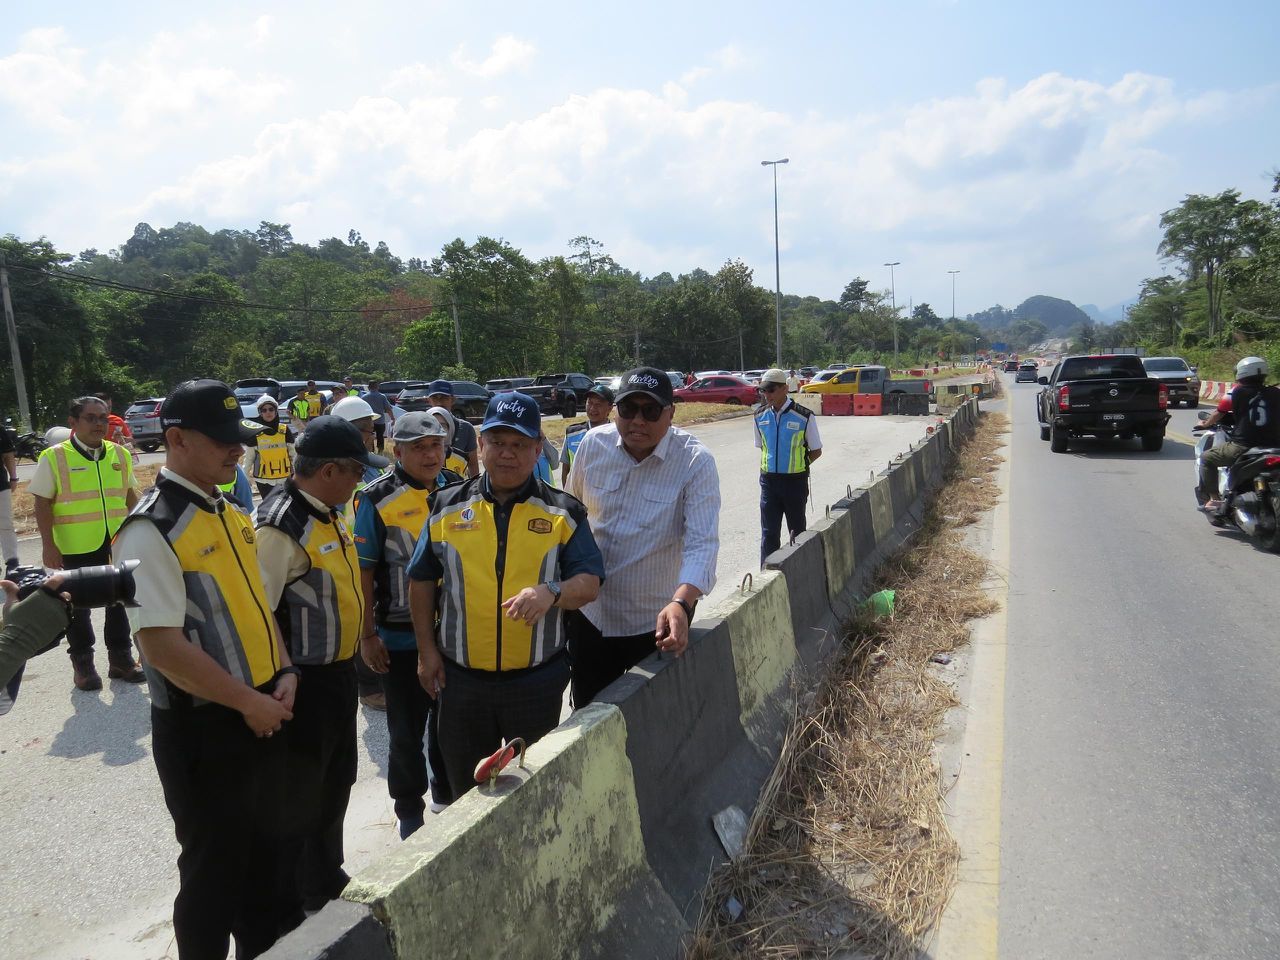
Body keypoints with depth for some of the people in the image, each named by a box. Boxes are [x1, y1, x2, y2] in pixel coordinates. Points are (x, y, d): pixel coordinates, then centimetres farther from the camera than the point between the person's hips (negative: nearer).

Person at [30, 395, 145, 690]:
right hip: (76, 547, -3)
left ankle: (121, 657, 24)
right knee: (78, 605, 9)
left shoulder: (119, 454, 6)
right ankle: (82, 663, 21)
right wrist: (48, 545, -11)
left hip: (118, 544, 4)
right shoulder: (54, 458, -6)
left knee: (119, 602, 12)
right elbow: (43, 504, -6)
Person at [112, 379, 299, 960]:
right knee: (215, 867, 11)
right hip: (203, 728, -8)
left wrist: (282, 674, 1)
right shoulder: (152, 531, -19)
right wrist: (248, 702, -18)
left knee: (268, 851, 23)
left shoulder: (229, 513, 6)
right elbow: (163, 647, -23)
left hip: (262, 714, 8)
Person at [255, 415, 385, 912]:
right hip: (306, 681, -9)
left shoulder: (330, 512, 4)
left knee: (337, 782, 24)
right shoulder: (283, 527, -25)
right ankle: (300, 905, 31)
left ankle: (329, 879, 45)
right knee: (301, 797, 10)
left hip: (340, 670, 9)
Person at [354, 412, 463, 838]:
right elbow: (363, 570, -9)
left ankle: (447, 793, 40)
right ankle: (409, 811, 29)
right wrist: (367, 634, -10)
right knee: (407, 729, 9)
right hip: (400, 638, -4)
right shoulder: (377, 499, -12)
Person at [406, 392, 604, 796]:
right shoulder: (447, 507, 2)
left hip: (537, 681, -1)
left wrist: (551, 592, -28)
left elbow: (589, 583, -7)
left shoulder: (563, 513, -2)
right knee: (466, 790, 18)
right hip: (460, 678, 1)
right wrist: (426, 650, 5)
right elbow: (422, 581, 9)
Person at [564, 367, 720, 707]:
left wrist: (681, 604, -40)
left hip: (657, 621, -3)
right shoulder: (593, 444, -5)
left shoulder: (695, 461, -17)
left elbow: (702, 543, -24)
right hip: (590, 613, 4)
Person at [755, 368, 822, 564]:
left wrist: (796, 467, -2)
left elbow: (816, 451, -1)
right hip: (769, 480, 3)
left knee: (797, 531, 11)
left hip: (795, 480, -2)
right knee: (769, 533, 1)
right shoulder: (760, 415, 2)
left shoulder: (804, 416, -10)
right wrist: (770, 468, 5)